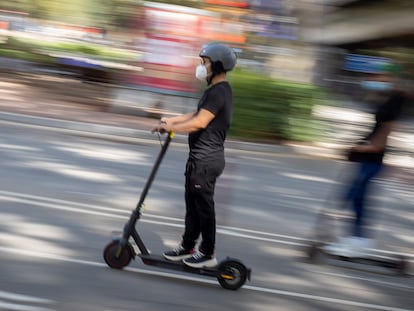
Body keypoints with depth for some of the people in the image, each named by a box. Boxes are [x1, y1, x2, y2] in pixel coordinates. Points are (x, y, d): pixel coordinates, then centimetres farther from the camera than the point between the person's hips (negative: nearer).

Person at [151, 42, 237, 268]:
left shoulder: (218, 92, -19)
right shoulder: (216, 90, 15)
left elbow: (200, 122, -26)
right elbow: (198, 114, 24)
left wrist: (170, 127, -17)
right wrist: (172, 120, 15)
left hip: (206, 160, -10)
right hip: (200, 158, 10)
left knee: (203, 206, -2)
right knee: (193, 204, 16)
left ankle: (207, 254, 8)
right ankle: (187, 247, 25)